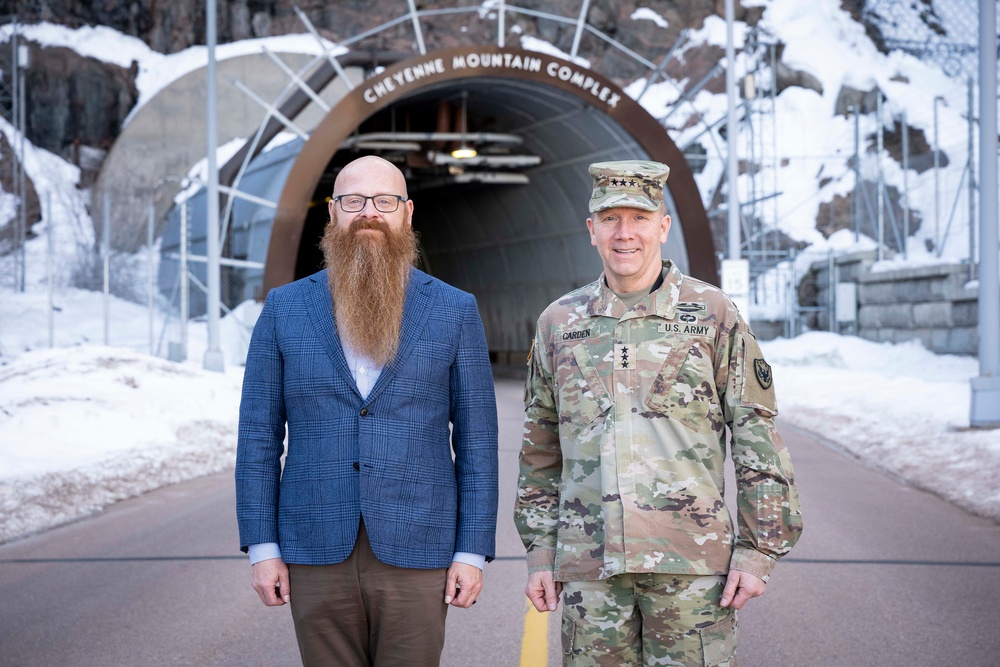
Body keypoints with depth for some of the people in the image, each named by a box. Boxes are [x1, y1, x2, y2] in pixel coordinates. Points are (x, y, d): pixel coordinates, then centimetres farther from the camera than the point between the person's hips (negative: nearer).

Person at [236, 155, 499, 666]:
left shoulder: (454, 311, 1)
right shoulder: (284, 308, 4)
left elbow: (476, 438, 1)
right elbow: (259, 434, 4)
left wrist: (473, 551, -4)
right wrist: (261, 547, -2)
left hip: (415, 553, -1)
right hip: (317, 553, 1)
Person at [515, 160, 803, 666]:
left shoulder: (712, 314, 2)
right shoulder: (559, 322, 10)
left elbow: (757, 436, 2)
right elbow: (541, 450, 16)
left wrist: (758, 549, -3)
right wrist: (539, 551, 11)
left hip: (692, 563, -2)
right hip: (588, 566, 3)